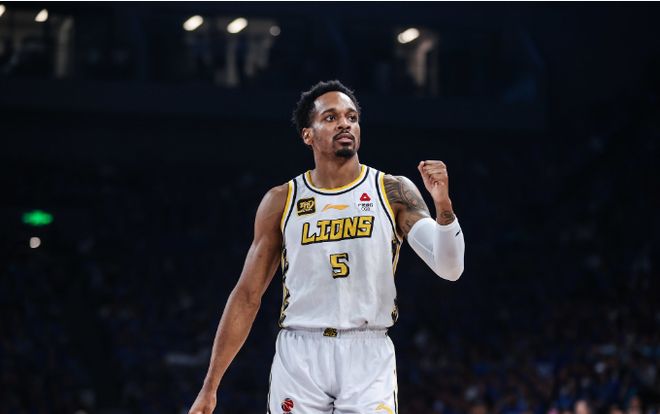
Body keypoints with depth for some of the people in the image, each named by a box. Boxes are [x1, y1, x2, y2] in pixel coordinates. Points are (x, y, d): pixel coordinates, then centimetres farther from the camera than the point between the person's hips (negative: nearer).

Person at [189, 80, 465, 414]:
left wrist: (442, 205, -24)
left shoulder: (393, 192, 3)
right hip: (299, 357, 1)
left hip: (368, 358, -1)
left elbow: (450, 269, -6)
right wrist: (210, 387, 6)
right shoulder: (281, 201, 6)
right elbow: (248, 296, 9)